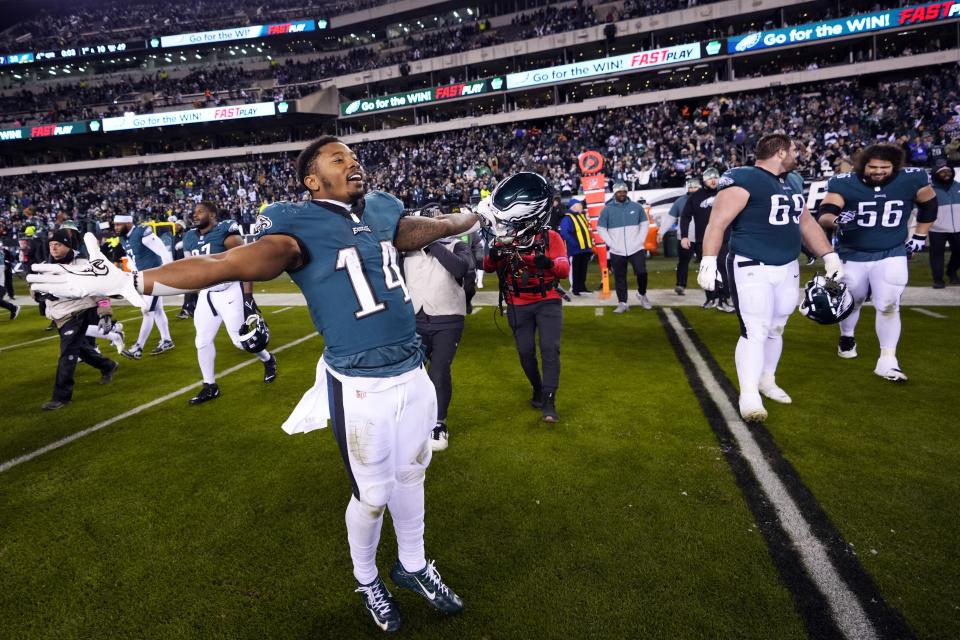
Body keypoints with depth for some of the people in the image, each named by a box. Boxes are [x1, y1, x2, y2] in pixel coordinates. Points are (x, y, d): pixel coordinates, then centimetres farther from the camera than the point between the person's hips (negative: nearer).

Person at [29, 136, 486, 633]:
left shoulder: (383, 211, 9)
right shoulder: (301, 229, -11)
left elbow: (429, 229, 26)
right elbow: (227, 264, -19)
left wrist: (479, 217, 41)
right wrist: (126, 283, -25)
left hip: (413, 372, 6)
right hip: (359, 385, -6)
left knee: (410, 475, 20)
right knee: (373, 494, 9)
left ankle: (412, 566, 46)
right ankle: (366, 580, 40)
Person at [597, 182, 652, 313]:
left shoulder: (636, 207, 4)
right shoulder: (607, 210, 0)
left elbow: (645, 223, 10)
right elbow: (601, 228, 2)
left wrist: (640, 240, -2)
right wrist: (611, 243, -7)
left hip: (636, 248, 0)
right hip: (617, 251, 0)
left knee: (642, 273, -8)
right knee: (619, 278, 4)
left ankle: (642, 294, 19)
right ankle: (622, 303, 12)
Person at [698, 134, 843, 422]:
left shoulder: (793, 182, 15)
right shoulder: (744, 181, -12)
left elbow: (806, 222, 24)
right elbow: (717, 223, -19)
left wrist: (829, 255, 21)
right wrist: (708, 262, -28)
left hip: (788, 268, 8)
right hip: (751, 268, -8)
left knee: (776, 328, 15)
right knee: (755, 331, -12)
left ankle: (767, 380, 32)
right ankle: (749, 395, -7)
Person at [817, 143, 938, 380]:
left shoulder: (912, 179, -9)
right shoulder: (844, 183, -17)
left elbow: (929, 205, 10)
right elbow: (824, 214, -26)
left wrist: (920, 236, 10)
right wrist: (837, 220, -47)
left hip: (891, 255, 1)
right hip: (852, 255, 0)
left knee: (889, 306, -5)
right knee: (851, 301, 18)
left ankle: (888, 361, 3)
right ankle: (847, 337, 45)